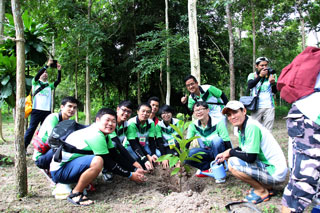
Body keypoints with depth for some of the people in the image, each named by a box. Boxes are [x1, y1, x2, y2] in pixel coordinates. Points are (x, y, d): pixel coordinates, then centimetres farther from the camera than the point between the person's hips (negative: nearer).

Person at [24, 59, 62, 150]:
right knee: (31, 129, -4)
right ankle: (24, 147, 1)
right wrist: (47, 65, -16)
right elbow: (37, 75, -10)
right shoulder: (35, 83, 8)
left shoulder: (50, 85, 18)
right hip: (36, 110, -4)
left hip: (47, 111, 4)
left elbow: (58, 81, 8)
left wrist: (59, 70, -4)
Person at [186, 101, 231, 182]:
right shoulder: (193, 125, -9)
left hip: (220, 151, -3)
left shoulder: (218, 123, -21)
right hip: (206, 152, 3)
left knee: (217, 139, -36)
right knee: (188, 155, -24)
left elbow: (228, 144, -22)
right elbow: (186, 143, -9)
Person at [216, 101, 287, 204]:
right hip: (266, 165, 10)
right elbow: (242, 149, 21)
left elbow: (250, 157, -25)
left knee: (232, 163, -22)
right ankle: (265, 186, 13)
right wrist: (225, 154, 7)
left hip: (275, 172, -10)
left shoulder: (252, 126, -21)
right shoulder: (242, 127, 8)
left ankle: (262, 191, -2)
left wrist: (230, 152, -10)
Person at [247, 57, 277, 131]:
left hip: (269, 107, 1)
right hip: (256, 107, -1)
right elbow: (250, 85, -13)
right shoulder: (252, 75, 6)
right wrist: (260, 76, -19)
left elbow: (274, 91, 4)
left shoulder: (272, 75, 9)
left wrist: (273, 83, -16)